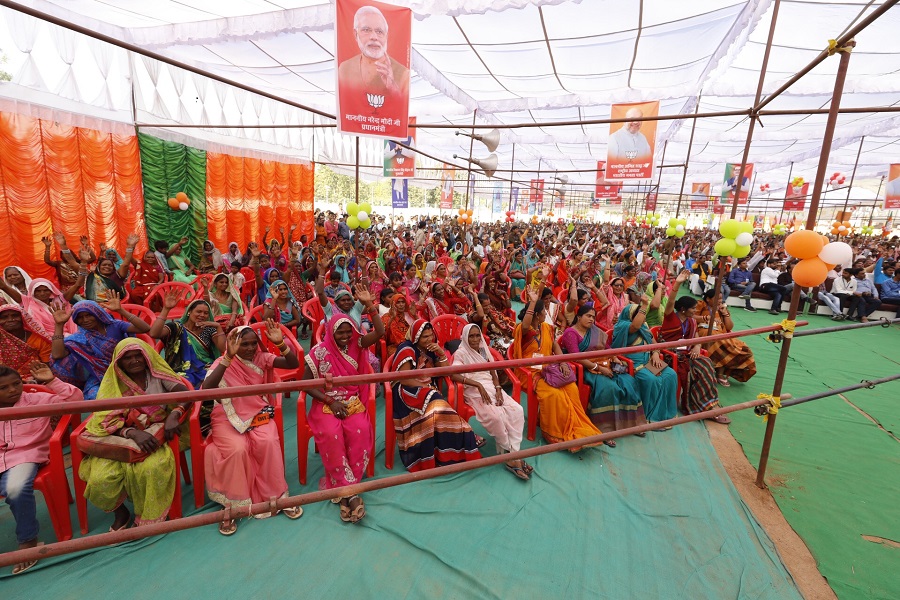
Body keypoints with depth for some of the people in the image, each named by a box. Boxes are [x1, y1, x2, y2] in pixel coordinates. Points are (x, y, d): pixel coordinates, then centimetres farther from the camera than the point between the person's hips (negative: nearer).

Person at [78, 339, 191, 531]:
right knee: (100, 479, -25)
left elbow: (186, 394, -5)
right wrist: (132, 433, -26)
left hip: (153, 433, -1)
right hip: (120, 437, 2)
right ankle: (120, 512, 7)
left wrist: (174, 414, -24)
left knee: (153, 467, -32)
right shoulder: (113, 383, 2)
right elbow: (107, 422, -6)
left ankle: (148, 516, -5)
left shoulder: (157, 375, 1)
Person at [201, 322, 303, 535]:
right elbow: (206, 388, -29)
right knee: (238, 449, -30)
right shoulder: (223, 364, -9)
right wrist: (228, 357, -37)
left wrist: (281, 343, -27)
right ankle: (232, 504, -9)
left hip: (258, 414, 2)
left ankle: (277, 496, -8)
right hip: (229, 418, -2)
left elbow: (294, 364, -11)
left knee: (269, 443, -27)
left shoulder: (261, 358, -1)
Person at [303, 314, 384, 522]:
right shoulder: (319, 351, -5)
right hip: (326, 404, -2)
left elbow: (380, 333, -12)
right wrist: (330, 402, -11)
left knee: (360, 431, -28)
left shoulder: (356, 345, 1)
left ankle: (343, 488, -19)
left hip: (353, 402, 2)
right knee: (331, 434, -31)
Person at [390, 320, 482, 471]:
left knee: (437, 411, -26)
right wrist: (426, 389, -16)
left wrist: (441, 353, -5)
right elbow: (404, 379, -17)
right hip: (407, 391, -6)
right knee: (435, 407, -32)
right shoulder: (407, 349, -10)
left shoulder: (430, 349, 12)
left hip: (427, 391, 7)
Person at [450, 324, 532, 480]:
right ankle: (509, 453, -12)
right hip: (474, 391, -6)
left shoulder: (485, 351, 17)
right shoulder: (461, 353, -1)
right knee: (496, 415, -32)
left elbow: (494, 374, 14)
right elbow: (453, 375, -18)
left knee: (517, 410, -19)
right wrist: (478, 385, -23)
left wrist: (498, 390, -6)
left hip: (491, 387, 6)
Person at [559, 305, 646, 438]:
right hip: (585, 369, -7)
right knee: (608, 386, -32)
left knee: (628, 382, -15)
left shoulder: (595, 330, 15)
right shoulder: (571, 333, -8)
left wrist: (614, 357, -1)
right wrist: (598, 368, -20)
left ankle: (629, 422, -3)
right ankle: (605, 428, -23)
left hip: (604, 366, 7)